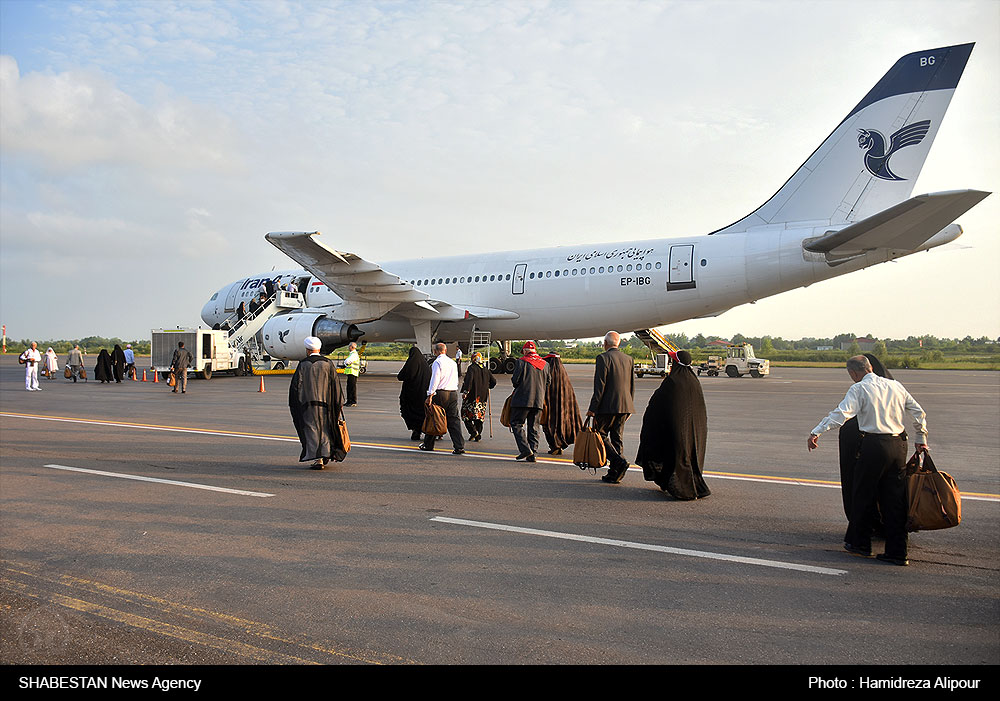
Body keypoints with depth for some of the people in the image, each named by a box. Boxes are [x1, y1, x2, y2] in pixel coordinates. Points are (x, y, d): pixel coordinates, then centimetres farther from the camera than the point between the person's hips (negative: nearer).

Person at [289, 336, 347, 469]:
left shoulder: (303, 365, -4)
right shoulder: (328, 363, 0)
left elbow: (296, 386, -4)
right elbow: (336, 384, -1)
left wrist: (294, 405, 4)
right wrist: (339, 404, 4)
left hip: (308, 403, -2)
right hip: (325, 403, 2)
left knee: (312, 430, 1)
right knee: (325, 429, 16)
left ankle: (317, 459, -5)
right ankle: (326, 455, 19)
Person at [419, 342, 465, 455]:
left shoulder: (437, 362, -7)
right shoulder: (453, 362, 15)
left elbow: (435, 380, -14)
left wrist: (430, 396, -13)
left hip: (440, 394, -6)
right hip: (453, 393, 6)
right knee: (454, 420, 3)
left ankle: (428, 444, 18)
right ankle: (459, 446, -5)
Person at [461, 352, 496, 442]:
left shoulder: (472, 368, -8)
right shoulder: (486, 369, 10)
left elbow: (469, 380, -22)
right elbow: (493, 381, 12)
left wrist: (465, 391, -22)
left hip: (472, 397, -6)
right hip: (483, 396, 6)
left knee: (466, 414, 4)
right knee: (479, 416, 11)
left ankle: (473, 431, -11)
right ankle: (478, 436, 10)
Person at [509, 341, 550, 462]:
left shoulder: (522, 361, -6)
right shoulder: (545, 364, 11)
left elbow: (515, 380, -9)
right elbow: (547, 384, 13)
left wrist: (516, 384, 13)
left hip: (522, 399, -5)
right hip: (538, 401, 5)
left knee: (516, 423, 3)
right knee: (533, 427, 8)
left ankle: (525, 449, -11)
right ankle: (532, 454, 5)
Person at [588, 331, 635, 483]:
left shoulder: (603, 358, -9)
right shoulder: (628, 359, 11)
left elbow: (600, 386, -15)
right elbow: (632, 386, 14)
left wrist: (592, 408, -12)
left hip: (607, 406, -6)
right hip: (624, 406, 6)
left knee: (601, 435, 4)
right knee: (617, 438, 11)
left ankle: (619, 461, -14)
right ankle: (614, 473, 12)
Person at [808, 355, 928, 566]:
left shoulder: (859, 389, -6)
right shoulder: (896, 386, 13)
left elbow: (841, 413, -19)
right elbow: (919, 413, 18)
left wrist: (816, 432, -22)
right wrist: (921, 440, 27)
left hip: (873, 446, -6)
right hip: (898, 445, 6)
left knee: (863, 496, 9)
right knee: (895, 499, 10)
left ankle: (860, 543, 20)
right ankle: (897, 552, 13)